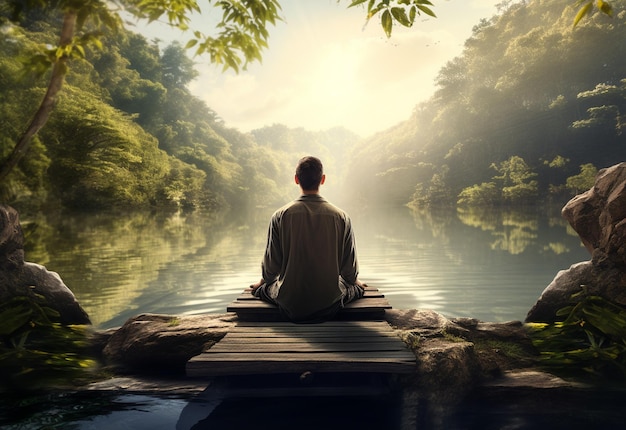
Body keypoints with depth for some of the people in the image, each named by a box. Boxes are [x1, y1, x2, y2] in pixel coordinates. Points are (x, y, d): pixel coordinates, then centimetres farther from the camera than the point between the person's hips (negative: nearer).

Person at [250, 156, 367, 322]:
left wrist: (263, 281, 19)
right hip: (329, 304, 0)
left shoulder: (280, 216, -12)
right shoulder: (341, 217, -11)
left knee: (262, 288, 33)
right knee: (357, 287, 32)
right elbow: (349, 264, -1)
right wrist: (355, 281, 23)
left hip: (289, 304, 0)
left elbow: (272, 262, -4)